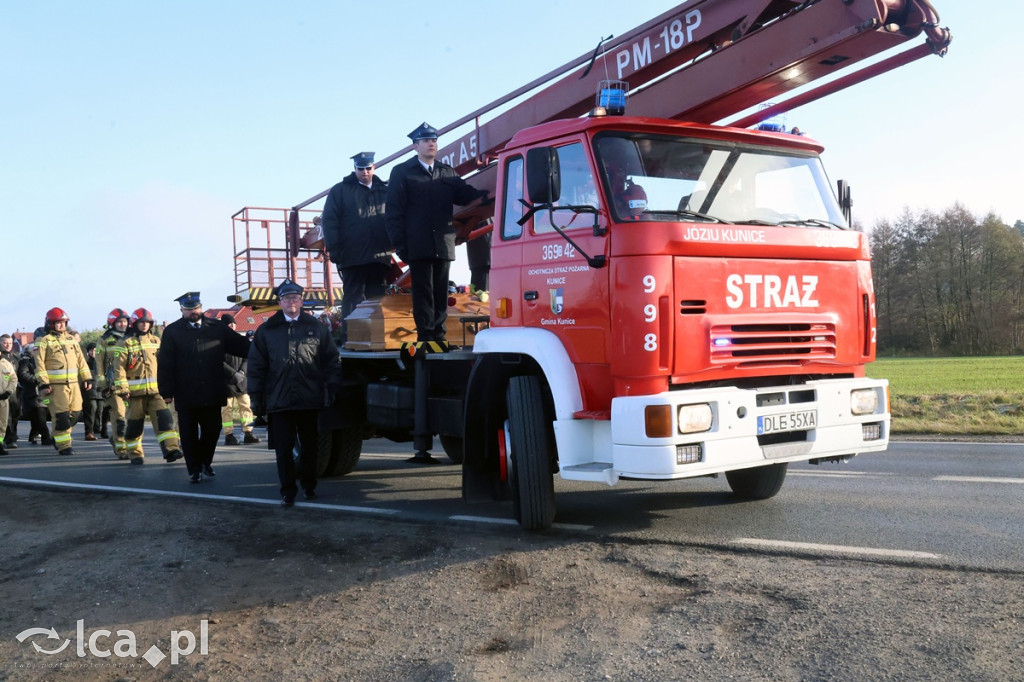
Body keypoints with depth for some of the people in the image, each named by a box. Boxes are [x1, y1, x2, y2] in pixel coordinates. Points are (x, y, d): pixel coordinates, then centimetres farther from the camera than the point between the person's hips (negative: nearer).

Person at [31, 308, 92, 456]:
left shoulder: (71, 339, 16)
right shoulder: (44, 341, -2)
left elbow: (81, 360, 18)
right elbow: (39, 364, -8)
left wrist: (87, 378, 12)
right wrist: (43, 384, -15)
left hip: (73, 383, 6)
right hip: (55, 385, -6)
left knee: (75, 413, 9)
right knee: (61, 416, -6)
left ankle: (58, 437, 28)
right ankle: (63, 446, 3)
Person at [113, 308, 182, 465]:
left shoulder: (156, 341, 13)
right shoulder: (125, 342, 0)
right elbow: (119, 367, -5)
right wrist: (122, 389, -13)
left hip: (156, 389, 3)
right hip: (135, 391, -3)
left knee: (164, 418, -11)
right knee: (135, 423, 6)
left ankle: (171, 449, -16)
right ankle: (135, 453, 20)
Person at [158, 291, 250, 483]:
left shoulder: (217, 327, 6)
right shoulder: (172, 331, 2)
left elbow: (240, 345, 7)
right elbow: (165, 364, -2)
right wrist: (167, 392, -7)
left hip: (212, 393, 2)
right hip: (185, 394, -2)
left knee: (213, 429, 8)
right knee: (189, 434, 5)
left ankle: (205, 462, 30)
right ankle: (194, 469, 16)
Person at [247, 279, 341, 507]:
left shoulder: (316, 328, 8)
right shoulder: (266, 331, 9)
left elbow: (331, 360, 8)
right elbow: (256, 366, 8)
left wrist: (332, 389, 0)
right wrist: (256, 396, 3)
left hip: (310, 399, 0)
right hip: (279, 400, 0)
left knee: (309, 445, 11)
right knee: (283, 448, 0)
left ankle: (309, 485, 27)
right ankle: (288, 490, 8)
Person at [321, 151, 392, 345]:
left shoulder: (384, 190, 14)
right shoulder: (340, 191, 5)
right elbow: (329, 221, 0)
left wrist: (393, 244, 8)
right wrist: (334, 249, -8)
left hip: (380, 256, 3)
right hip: (353, 256, -3)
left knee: (378, 299, 6)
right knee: (353, 298, -1)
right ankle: (348, 338, 0)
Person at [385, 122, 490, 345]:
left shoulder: (448, 172, 18)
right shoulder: (402, 172, 6)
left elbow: (464, 195, 7)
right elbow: (393, 211, 1)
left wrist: (485, 193, -14)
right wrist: (399, 243, -7)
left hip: (444, 244, 4)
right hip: (418, 245, -4)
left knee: (441, 292, 5)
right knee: (423, 292, -3)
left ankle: (439, 336, 10)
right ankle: (425, 336, 1)